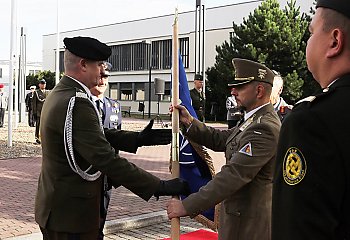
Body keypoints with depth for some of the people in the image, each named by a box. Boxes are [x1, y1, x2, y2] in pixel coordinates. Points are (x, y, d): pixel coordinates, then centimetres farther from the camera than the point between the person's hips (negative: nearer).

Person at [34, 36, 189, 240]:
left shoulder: (60, 94, 8)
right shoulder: (76, 103, -24)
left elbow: (99, 135, 10)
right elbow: (106, 159, -28)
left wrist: (137, 138, 1)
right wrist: (160, 187, -25)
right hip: (71, 212, -10)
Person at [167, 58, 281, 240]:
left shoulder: (265, 129, -24)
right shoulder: (254, 120, 10)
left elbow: (234, 175, -29)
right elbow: (220, 140, 13)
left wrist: (187, 206, -29)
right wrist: (190, 122, -2)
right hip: (242, 216, 9)